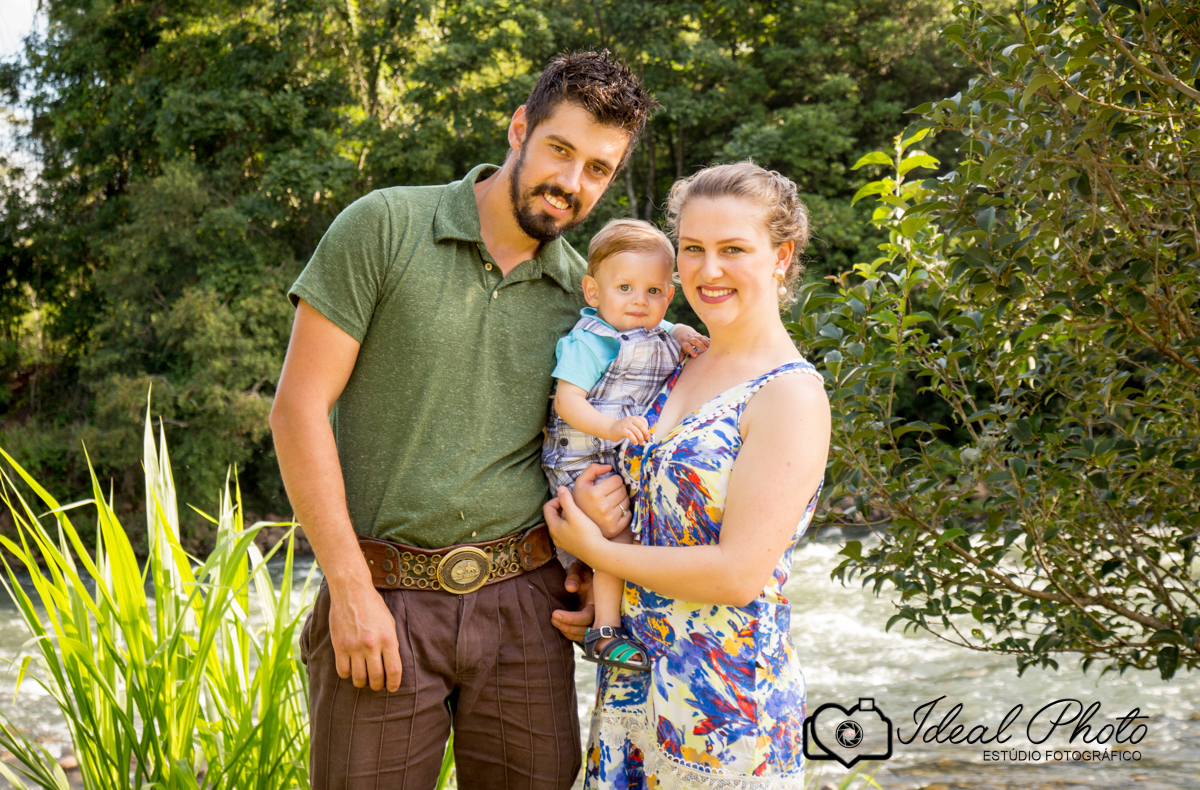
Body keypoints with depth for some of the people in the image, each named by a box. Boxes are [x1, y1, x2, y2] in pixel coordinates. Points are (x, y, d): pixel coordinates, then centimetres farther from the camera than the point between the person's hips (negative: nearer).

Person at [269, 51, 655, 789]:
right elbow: (299, 409, -7)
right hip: (383, 599, -3)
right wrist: (351, 589, -11)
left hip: (523, 604, 4)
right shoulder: (383, 228, -4)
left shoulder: (584, 293, 8)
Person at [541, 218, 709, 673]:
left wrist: (686, 337, 8)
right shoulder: (588, 341, -14)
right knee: (618, 532, -20)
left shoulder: (658, 335, 9)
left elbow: (666, 332, 34)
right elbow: (566, 401, -22)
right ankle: (604, 631, -12)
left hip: (637, 462, 8)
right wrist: (612, 426, -38)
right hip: (586, 462, -8)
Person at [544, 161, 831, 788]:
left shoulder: (790, 395, -14)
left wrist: (597, 552, -10)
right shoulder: (682, 369, 9)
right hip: (632, 676, 7)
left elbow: (740, 573, -20)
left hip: (724, 697, -7)